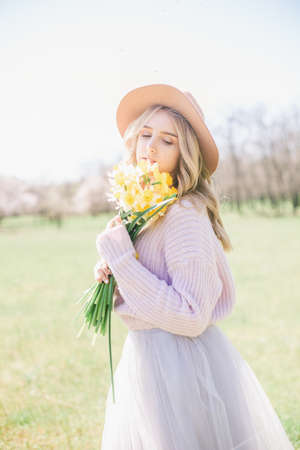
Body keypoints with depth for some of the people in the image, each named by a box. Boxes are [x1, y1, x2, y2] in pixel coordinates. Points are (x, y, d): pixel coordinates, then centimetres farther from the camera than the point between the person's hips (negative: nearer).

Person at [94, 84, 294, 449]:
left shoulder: (186, 214, -19)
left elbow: (191, 318, -24)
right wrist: (111, 273, -2)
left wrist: (119, 255, -22)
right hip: (142, 360, 8)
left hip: (182, 365, -8)